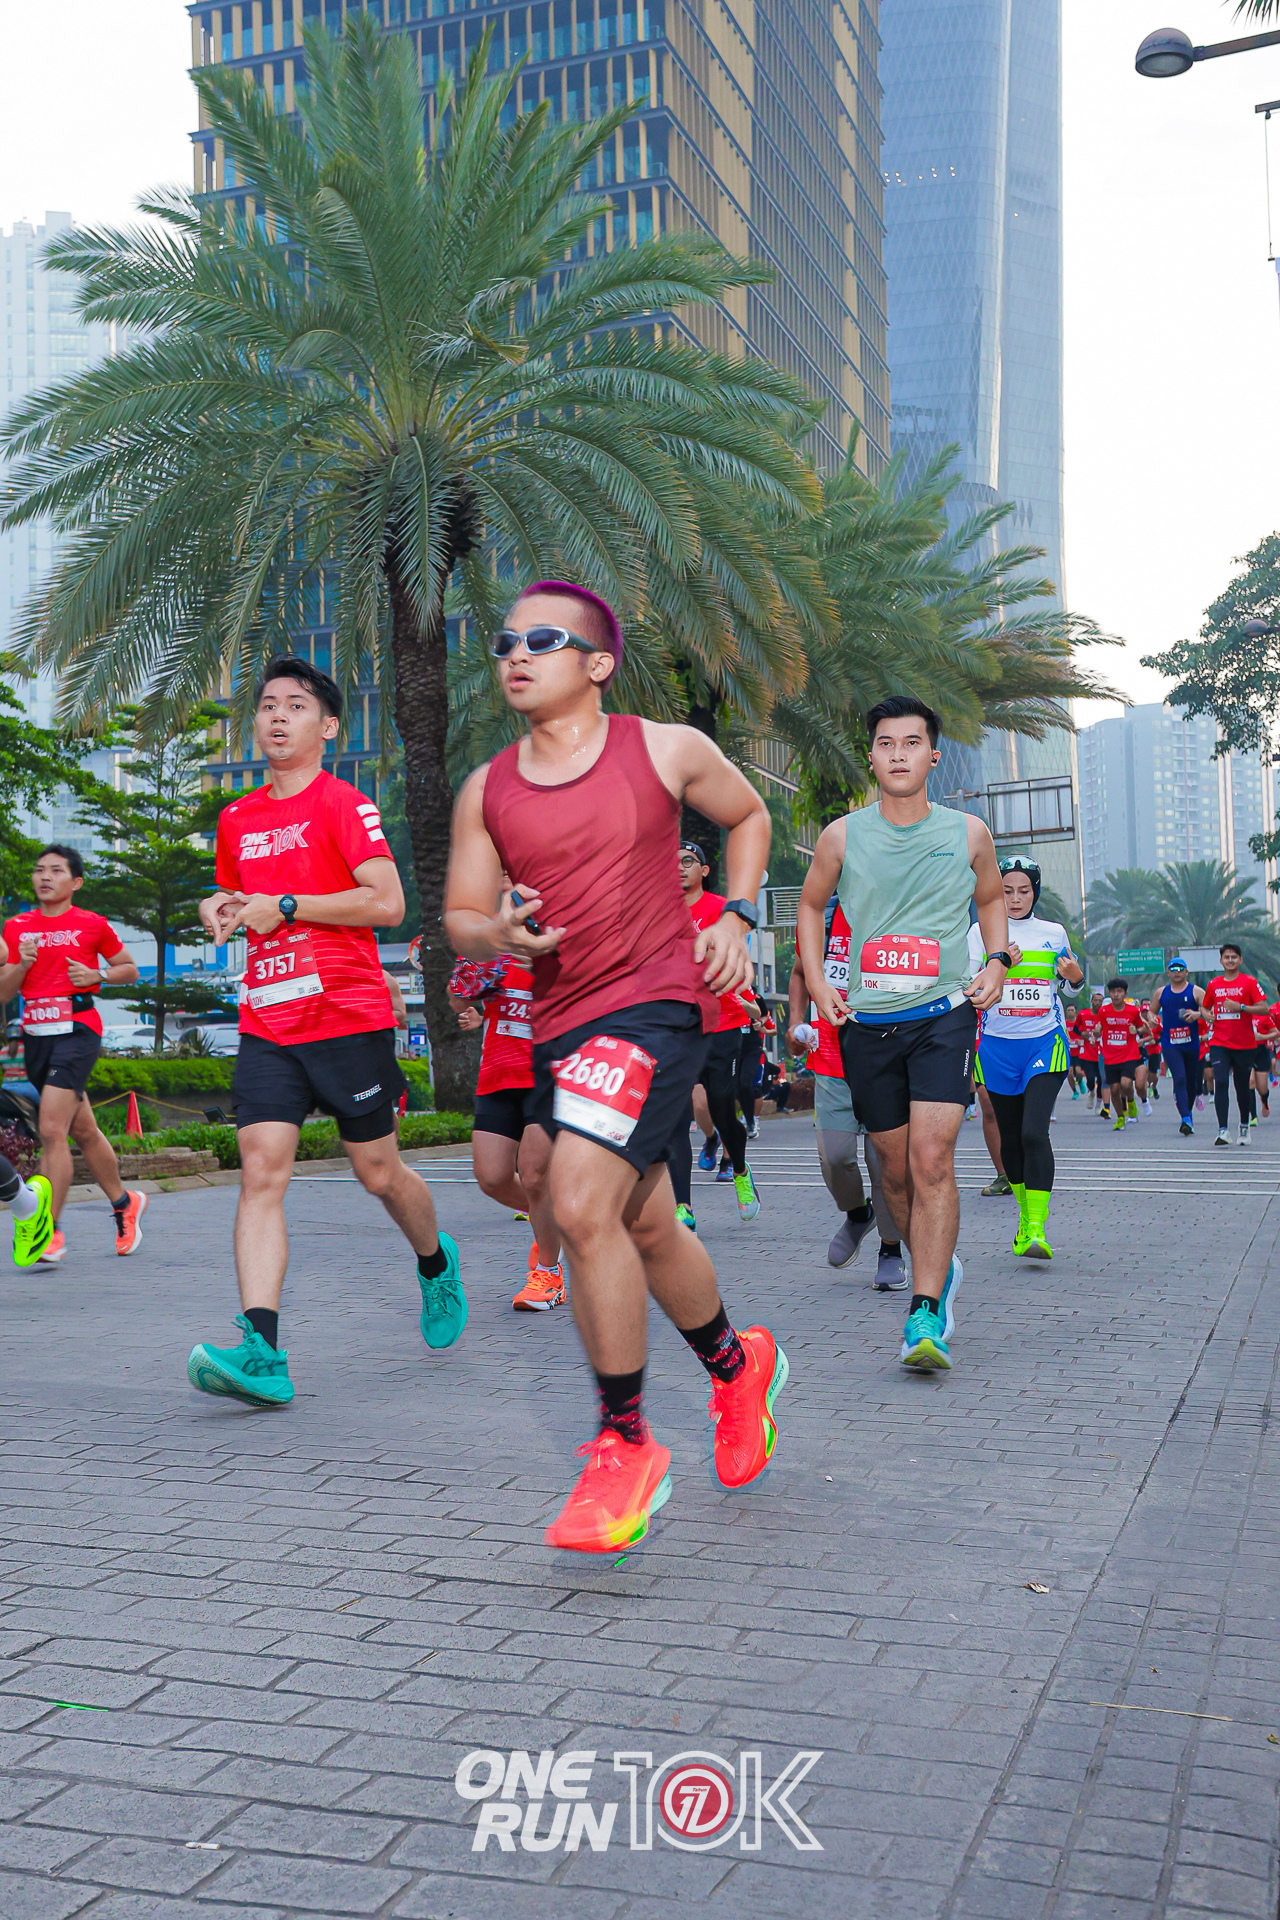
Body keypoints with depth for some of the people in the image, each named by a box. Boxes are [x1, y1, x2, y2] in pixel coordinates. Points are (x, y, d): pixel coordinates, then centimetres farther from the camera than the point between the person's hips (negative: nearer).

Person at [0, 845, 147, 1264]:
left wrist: (96, 975, -7)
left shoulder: (92, 924, 0)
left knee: (52, 1129, -16)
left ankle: (51, 1233, -12)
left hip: (78, 1029, -5)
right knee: (83, 1131, 14)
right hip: (35, 1035, 5)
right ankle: (125, 1204, 33)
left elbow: (130, 970, 11)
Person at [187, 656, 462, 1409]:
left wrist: (283, 907, -15)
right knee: (261, 1173, -11)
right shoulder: (237, 819, 14)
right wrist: (222, 909, 6)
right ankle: (262, 1355, -18)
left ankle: (437, 1265, 39)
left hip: (349, 1016, -5)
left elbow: (388, 903, -16)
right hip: (267, 1023, 5)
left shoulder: (344, 804, -6)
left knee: (378, 1171, 7)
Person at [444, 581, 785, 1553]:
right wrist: (499, 937, -11)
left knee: (582, 1206, -22)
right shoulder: (487, 792, 7)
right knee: (646, 1228, 16)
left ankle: (627, 1446, -6)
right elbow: (460, 915, 12)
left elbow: (749, 816, 17)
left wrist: (735, 917, 4)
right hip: (559, 1020, 6)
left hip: (658, 1001, -5)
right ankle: (739, 1366, 44)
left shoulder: (667, 751, -1)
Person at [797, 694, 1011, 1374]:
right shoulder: (842, 836, 0)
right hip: (868, 1021, 2)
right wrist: (817, 981, 4)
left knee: (932, 1159, -16)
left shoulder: (968, 834, 1)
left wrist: (997, 960, 4)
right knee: (896, 1166, 9)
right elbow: (811, 905, 16)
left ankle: (926, 1314, -14)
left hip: (944, 1014, -2)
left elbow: (992, 898, 20)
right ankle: (939, 1269, 34)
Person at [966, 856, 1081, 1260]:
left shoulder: (1054, 933, 7)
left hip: (1046, 1043, -1)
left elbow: (1067, 987, 20)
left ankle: (1037, 1229, -18)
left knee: (1034, 1132, -17)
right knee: (1010, 1137, 9)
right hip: (998, 1045, 1)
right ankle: (1025, 1214, 30)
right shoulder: (981, 933, 3)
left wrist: (1075, 977, -2)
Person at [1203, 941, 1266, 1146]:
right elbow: (1206, 1007, 23)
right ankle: (1223, 1131, -19)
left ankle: (1244, 1127, 32)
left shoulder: (1249, 982, -2)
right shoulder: (1213, 984, 9)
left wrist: (1240, 1007, -20)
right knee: (1221, 1083, -15)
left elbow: (1263, 1008, -8)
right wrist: (1208, 1016, 1)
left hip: (1245, 1044, -1)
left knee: (1243, 1086, 10)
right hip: (1220, 1043, 2)